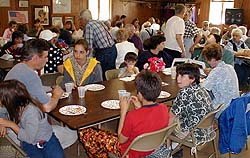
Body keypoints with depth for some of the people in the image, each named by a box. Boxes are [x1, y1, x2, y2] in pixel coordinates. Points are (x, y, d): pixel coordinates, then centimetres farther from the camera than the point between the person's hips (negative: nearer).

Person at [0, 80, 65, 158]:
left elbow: (29, 138, -19)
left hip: (47, 141, -4)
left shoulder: (31, 111, -25)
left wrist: (11, 125, -20)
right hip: (28, 144, 4)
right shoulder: (13, 107, -9)